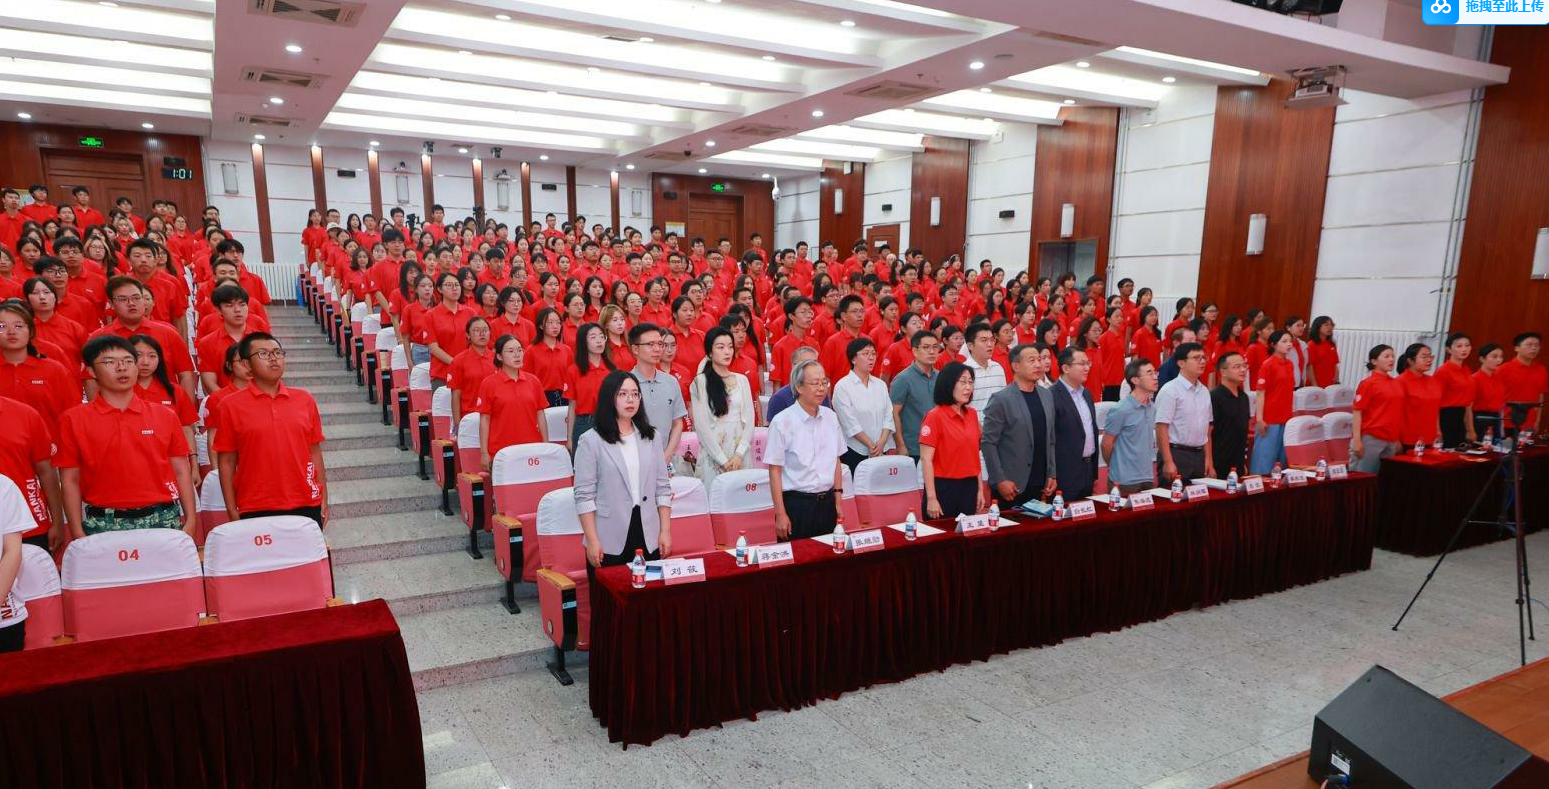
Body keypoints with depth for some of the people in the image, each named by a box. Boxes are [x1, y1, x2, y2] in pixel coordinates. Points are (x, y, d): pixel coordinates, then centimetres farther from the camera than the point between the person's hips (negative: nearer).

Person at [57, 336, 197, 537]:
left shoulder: (165, 415, 7)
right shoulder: (74, 420, 3)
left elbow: (181, 472, 6)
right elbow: (70, 481, 3)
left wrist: (190, 521, 0)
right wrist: (78, 534, -3)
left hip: (163, 520, 1)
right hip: (104, 525, -1)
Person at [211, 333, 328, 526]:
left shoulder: (305, 399, 7)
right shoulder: (231, 405, 1)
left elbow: (315, 451, 9)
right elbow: (226, 462, 2)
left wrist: (323, 499, 7)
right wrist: (232, 511, -1)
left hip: (307, 507, 2)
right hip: (256, 511, -2)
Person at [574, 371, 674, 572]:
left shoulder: (650, 437, 10)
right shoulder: (590, 441, -4)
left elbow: (663, 488, 10)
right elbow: (584, 496, -6)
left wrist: (665, 531, 5)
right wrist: (592, 541, -10)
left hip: (648, 539, 4)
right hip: (609, 542, -3)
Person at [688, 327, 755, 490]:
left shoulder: (742, 380, 10)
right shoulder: (700, 382, -2)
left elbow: (749, 420, 5)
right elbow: (701, 425, -6)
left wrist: (739, 454, -7)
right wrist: (723, 460, -9)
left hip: (741, 456, 3)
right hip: (712, 456, -3)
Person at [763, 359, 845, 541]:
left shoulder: (830, 417, 5)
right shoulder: (782, 421, -10)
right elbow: (775, 471, -9)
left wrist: (838, 501, 11)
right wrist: (780, 514, -11)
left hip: (827, 503, 5)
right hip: (796, 504, -5)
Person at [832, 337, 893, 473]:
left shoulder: (880, 385, 11)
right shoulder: (842, 386, -6)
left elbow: (888, 416, 5)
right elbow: (850, 423, -11)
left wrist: (881, 444, -8)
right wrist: (871, 445, -11)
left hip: (881, 452, 4)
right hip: (854, 452, -4)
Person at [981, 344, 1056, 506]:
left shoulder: (1047, 395, 9)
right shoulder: (1000, 400, -10)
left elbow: (1050, 440, 14)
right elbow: (988, 443, -11)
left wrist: (1051, 475, 8)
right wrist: (999, 481, -14)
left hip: (1039, 487, 5)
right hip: (1010, 486, -5)